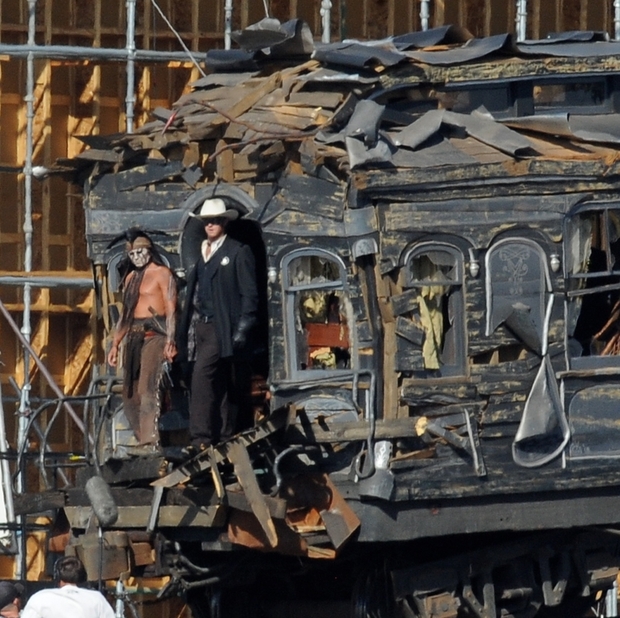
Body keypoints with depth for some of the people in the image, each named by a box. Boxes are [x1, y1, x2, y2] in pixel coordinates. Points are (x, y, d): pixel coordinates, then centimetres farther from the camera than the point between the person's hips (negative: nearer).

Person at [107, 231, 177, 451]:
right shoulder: (130, 278, 20)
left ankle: (150, 442, -22)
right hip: (134, 338, 8)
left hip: (154, 335, -8)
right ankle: (143, 440, 9)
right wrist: (115, 344, 17)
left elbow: (171, 309, -9)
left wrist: (170, 341, -18)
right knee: (130, 394, 5)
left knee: (147, 389, -17)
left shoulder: (162, 274, -2)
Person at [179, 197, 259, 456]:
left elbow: (249, 295, -5)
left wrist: (242, 329, -13)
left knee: (201, 378, -13)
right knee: (218, 385, 4)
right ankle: (224, 439, 4)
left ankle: (201, 438, -11)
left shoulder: (239, 253, -1)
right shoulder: (202, 254, 18)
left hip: (221, 328, -6)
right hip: (201, 327, 6)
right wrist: (186, 332, 11)